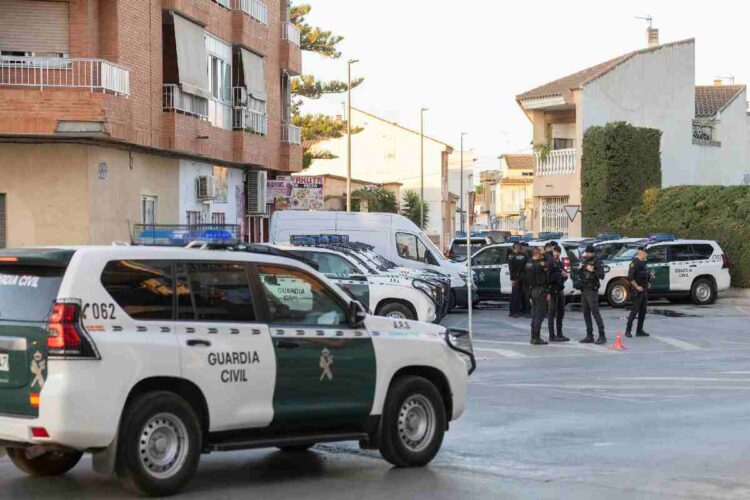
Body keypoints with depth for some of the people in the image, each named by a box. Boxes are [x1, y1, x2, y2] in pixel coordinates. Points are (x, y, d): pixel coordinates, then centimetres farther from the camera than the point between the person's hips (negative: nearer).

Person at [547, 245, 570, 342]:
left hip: (560, 290, 8)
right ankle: (552, 335, -2)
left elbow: (564, 277, 25)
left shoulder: (560, 263, 16)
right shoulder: (549, 263, -9)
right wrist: (548, 292, -21)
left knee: (561, 313, 11)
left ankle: (560, 334, 18)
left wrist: (565, 275, 1)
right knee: (552, 314, -4)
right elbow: (546, 278, -15)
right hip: (552, 291, -8)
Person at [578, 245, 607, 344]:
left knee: (595, 312, -13)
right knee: (586, 313, 8)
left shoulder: (597, 262, -6)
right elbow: (579, 275, 21)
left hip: (592, 290, -8)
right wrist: (580, 268, 3)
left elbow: (601, 275, -15)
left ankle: (602, 336, -13)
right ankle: (589, 336, 13)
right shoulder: (584, 261, 16)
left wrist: (592, 270, -26)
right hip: (584, 290, 8)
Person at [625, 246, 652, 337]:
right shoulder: (635, 262, -14)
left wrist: (648, 283, 13)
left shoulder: (643, 262, 14)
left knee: (643, 311, 9)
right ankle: (628, 330, -2)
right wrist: (637, 287, -20)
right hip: (638, 291, -9)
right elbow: (630, 277, -22)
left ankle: (639, 331, 14)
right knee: (635, 310, -7)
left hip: (644, 290, 9)